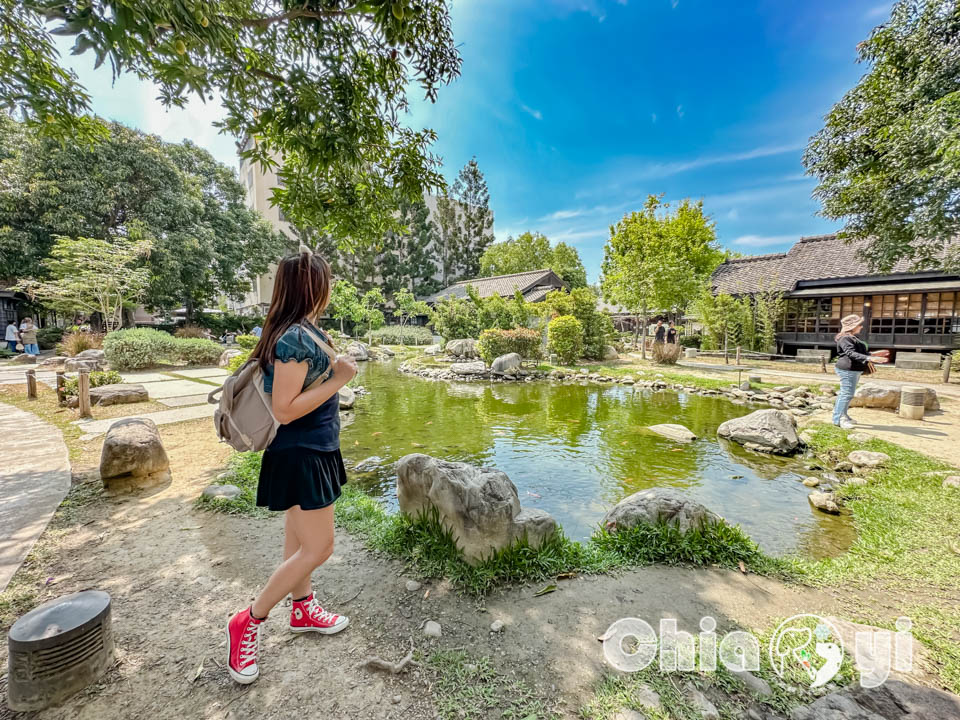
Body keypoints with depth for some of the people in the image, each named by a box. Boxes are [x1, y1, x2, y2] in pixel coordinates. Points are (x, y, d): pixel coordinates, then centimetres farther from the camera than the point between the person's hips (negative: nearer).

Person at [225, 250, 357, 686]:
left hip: (312, 452, 10)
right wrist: (338, 380, -23)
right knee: (317, 548, 0)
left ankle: (303, 609, 41)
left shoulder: (302, 331, 6)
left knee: (299, 541, 22)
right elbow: (284, 410, -25)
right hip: (299, 456, -10)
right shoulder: (295, 338, -23)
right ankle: (248, 622, 20)